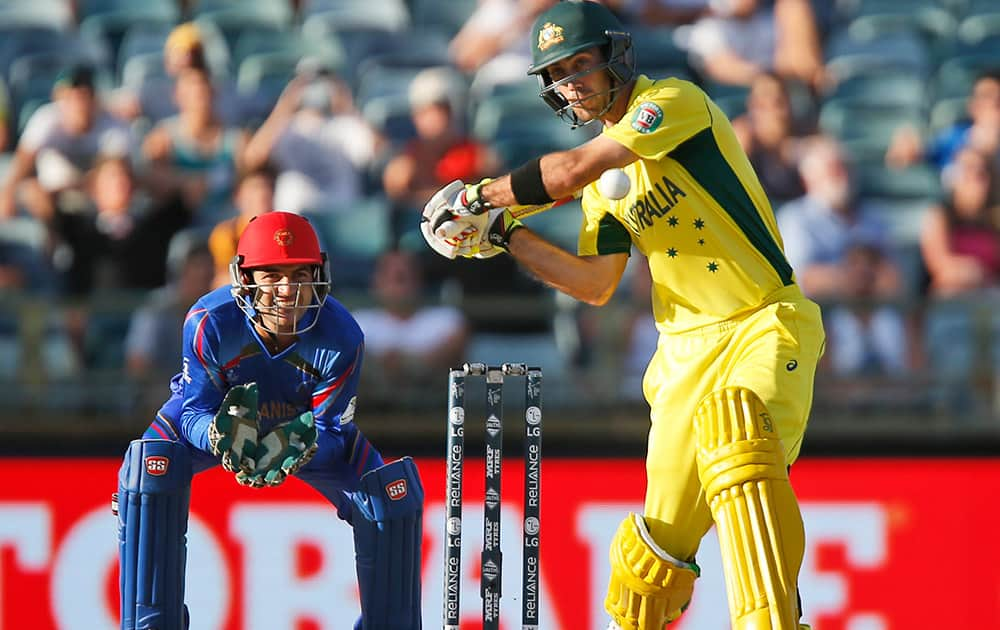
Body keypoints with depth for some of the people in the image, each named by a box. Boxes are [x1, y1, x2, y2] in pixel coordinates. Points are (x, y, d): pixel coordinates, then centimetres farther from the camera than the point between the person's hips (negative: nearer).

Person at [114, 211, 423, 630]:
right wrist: (222, 437, -52)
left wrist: (294, 449, -49)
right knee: (152, 466, -31)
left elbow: (331, 429, -25)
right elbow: (195, 412, -27)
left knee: (393, 490, -17)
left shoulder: (341, 337, -31)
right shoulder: (209, 323, -34)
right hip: (218, 419, -1)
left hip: (307, 428, 1)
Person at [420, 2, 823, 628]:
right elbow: (596, 285, 11)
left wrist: (479, 195, -6)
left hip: (765, 327, -8)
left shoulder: (675, 102, -7)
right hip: (686, 352, 8)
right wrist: (503, 232, 4)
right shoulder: (604, 170, 16)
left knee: (733, 431, -34)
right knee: (663, 528, 3)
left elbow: (571, 169, -17)